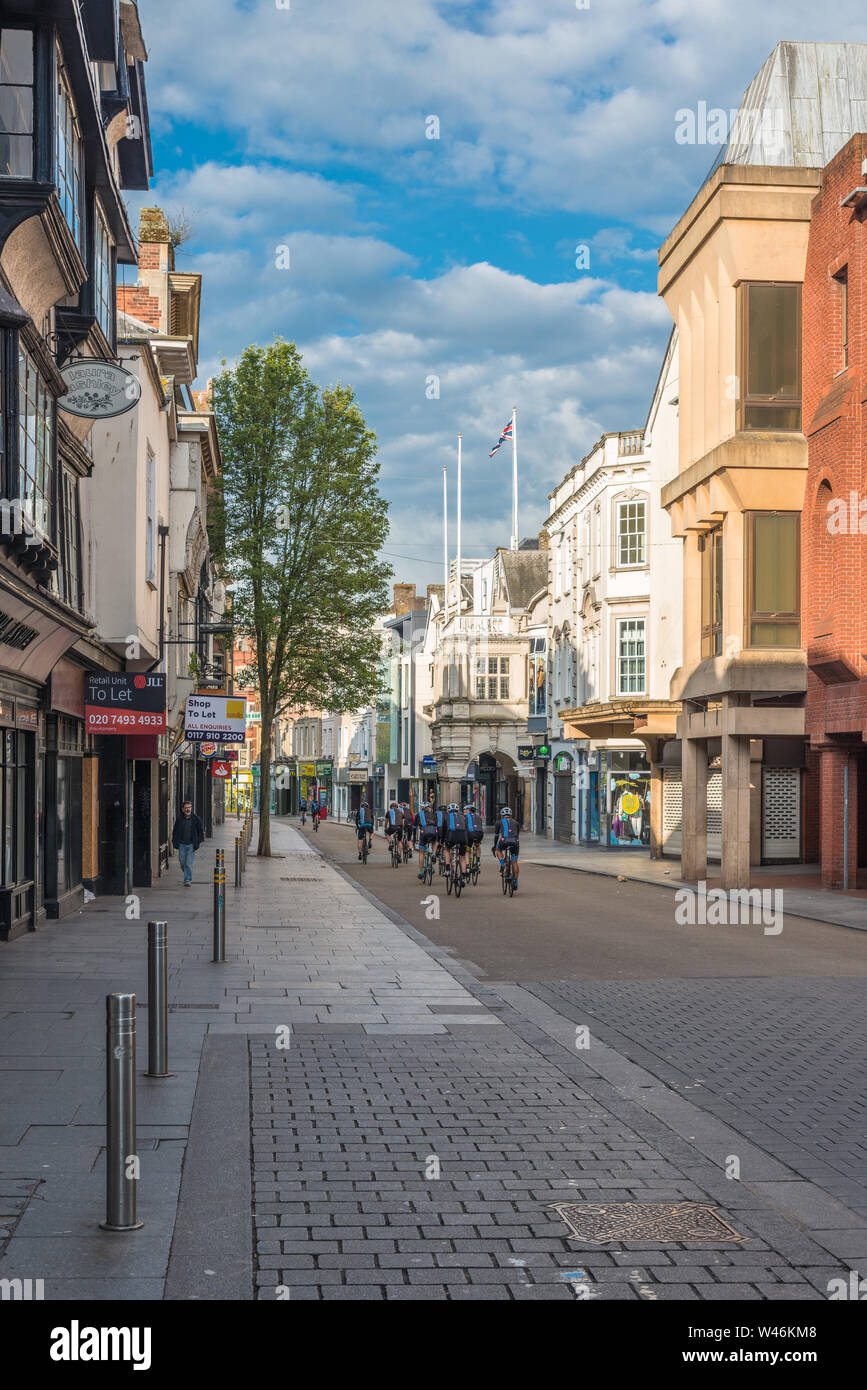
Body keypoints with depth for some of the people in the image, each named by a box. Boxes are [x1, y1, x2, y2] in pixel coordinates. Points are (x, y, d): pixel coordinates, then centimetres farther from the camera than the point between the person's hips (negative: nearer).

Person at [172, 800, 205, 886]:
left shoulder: (195, 818, -2)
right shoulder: (179, 819, 2)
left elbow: (201, 830, 6)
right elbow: (175, 831, 10)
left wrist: (198, 841, 0)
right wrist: (175, 842, 3)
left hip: (191, 844, -2)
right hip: (182, 844, 2)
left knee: (189, 863, -6)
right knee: (183, 863, 7)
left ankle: (188, 880, 1)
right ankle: (187, 876, 29)